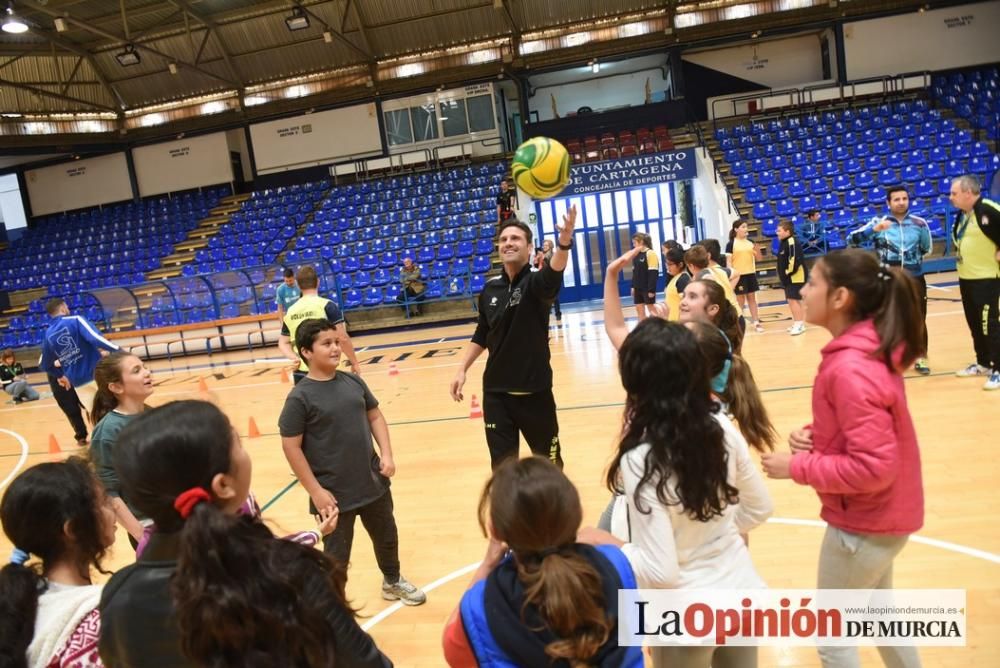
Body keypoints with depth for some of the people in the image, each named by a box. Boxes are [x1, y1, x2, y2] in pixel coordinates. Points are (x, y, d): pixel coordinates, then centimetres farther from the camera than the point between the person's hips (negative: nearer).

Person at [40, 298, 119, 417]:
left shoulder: (48, 335, 10)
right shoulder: (75, 320, -5)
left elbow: (44, 365, 19)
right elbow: (96, 338, -22)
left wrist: (60, 375, 35)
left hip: (79, 383, 4)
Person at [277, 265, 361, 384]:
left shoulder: (290, 311, 9)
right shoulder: (327, 305, -8)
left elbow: (283, 343, 12)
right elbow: (342, 338, -11)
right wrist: (355, 362, -1)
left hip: (300, 371, 5)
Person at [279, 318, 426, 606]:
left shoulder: (353, 381, 0)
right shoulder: (300, 397, -16)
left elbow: (375, 416, 10)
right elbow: (291, 446, -14)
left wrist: (386, 454, -3)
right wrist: (315, 491, -15)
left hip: (373, 483, 6)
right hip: (334, 494, -6)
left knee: (387, 537, 24)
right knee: (336, 555, 10)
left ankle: (393, 582, 50)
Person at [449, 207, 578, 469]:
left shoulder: (535, 283, -11)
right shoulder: (490, 289, 2)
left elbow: (553, 274, -36)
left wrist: (564, 241, -54)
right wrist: (462, 369, 9)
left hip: (534, 390, -3)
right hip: (495, 391, 3)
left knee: (549, 462, 13)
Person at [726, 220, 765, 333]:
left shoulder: (750, 242, 7)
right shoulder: (731, 244, -7)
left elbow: (758, 258, 10)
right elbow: (729, 261, -9)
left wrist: (757, 250, -10)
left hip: (751, 274, 5)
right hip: (739, 275, -5)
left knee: (752, 298, 9)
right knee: (740, 299, 2)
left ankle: (756, 323, 13)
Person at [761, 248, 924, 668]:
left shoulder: (850, 369, -30)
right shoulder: (869, 349, 0)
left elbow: (872, 468, -29)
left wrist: (797, 467, -21)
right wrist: (817, 436, -3)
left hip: (863, 523, -9)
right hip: (881, 515, 9)